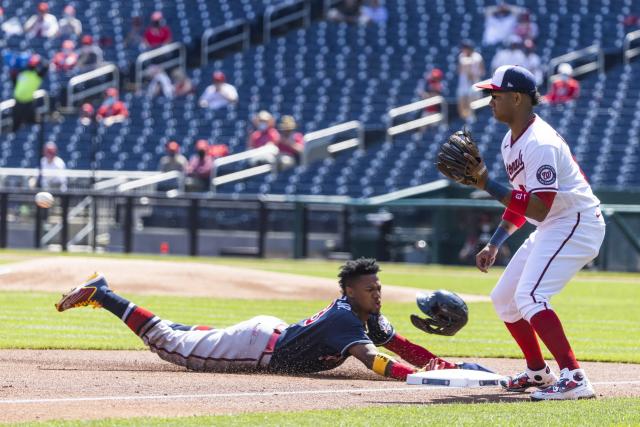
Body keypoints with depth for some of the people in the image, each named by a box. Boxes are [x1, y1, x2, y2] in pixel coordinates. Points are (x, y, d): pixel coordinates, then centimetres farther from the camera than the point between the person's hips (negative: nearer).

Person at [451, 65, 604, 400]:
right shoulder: (511, 141, 9)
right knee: (504, 299, 16)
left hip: (576, 223, -11)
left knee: (529, 296, -26)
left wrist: (487, 185, -28)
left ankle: (573, 377, -32)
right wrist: (494, 244, 16)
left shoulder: (539, 144, -24)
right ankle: (537, 372, 32)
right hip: (549, 229, 11)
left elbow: (538, 208, -30)